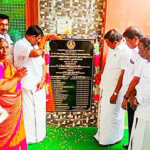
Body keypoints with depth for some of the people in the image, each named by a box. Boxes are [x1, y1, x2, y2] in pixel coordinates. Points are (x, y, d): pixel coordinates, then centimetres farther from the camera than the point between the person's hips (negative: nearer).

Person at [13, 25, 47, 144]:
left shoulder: (35, 46, 15)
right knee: (28, 112, 1)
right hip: (27, 86, -8)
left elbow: (43, 64, 15)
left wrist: (43, 80, 2)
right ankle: (28, 138, 16)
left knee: (39, 111, 15)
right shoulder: (20, 44, -12)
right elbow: (36, 53, -30)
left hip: (39, 85, 8)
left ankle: (39, 134, 30)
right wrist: (41, 50, -6)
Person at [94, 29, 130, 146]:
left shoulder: (124, 52, -23)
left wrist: (116, 93, -19)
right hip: (106, 87, 9)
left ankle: (113, 138, 26)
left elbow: (123, 74, -22)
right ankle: (102, 135, 39)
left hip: (114, 89, -9)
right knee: (104, 112, 20)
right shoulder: (111, 49, 3)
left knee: (112, 114, 5)